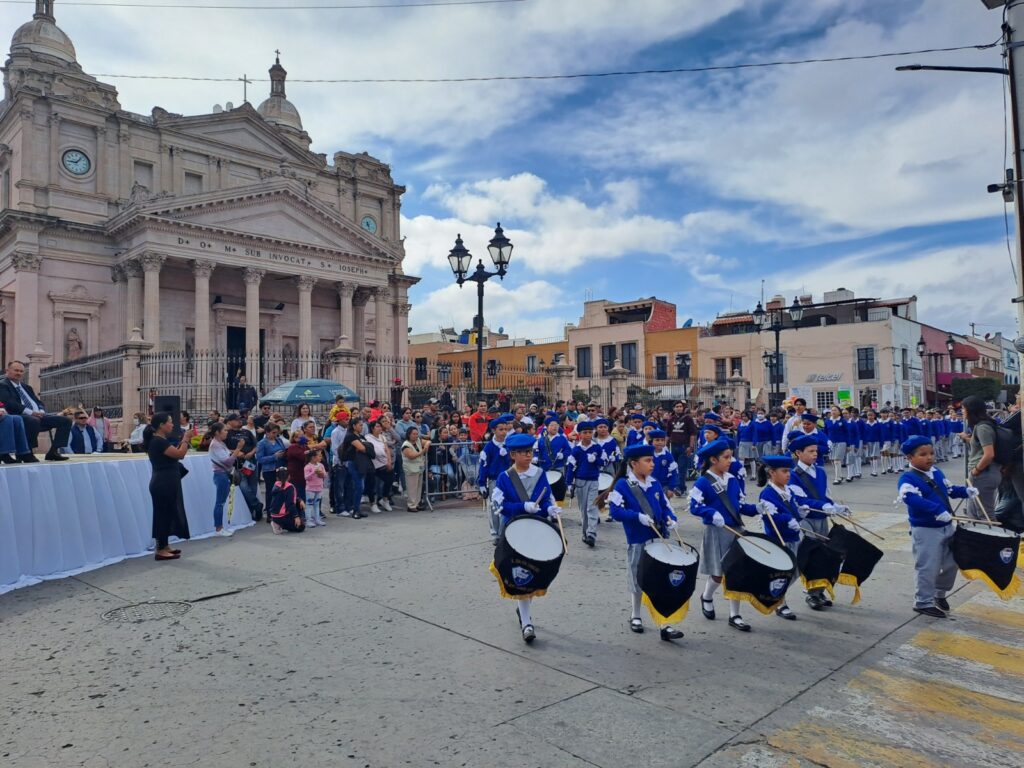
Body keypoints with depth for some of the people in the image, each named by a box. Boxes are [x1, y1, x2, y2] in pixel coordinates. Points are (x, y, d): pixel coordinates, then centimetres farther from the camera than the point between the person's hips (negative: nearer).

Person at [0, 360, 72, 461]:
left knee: (65, 420, -8)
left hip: (38, 415, 8)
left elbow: (38, 402, 21)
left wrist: (41, 411, -3)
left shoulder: (26, 387, 27)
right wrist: (31, 412, -20)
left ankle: (53, 451, -12)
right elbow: (10, 403, -13)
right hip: (18, 416, -8)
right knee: (34, 421, -41)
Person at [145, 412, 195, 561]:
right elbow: (179, 454, -21)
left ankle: (165, 547, 23)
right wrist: (186, 439, -8)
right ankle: (161, 551, 2)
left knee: (167, 514, 15)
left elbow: (175, 454, 19)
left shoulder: (159, 441, 14)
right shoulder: (158, 441, -17)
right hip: (163, 484, -10)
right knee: (163, 515, -4)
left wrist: (184, 441, 11)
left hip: (166, 484, 10)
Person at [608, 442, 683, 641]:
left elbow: (665, 506, 10)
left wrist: (671, 519, -10)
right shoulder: (622, 485, -9)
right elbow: (615, 511, -15)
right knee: (638, 581, 13)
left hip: (659, 539, 3)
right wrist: (638, 517, -25)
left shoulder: (655, 484, 5)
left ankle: (665, 624, 6)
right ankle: (635, 616, 35)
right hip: (637, 542, -3)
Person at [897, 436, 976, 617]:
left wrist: (966, 491, 4)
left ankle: (940, 593, 41)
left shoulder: (937, 472, 8)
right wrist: (937, 510, -40)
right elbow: (912, 499, -34)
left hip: (947, 526, 8)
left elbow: (949, 489, 22)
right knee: (927, 568, -2)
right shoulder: (908, 478, -19)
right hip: (925, 530, -8)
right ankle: (923, 602, 12)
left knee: (951, 562, 19)